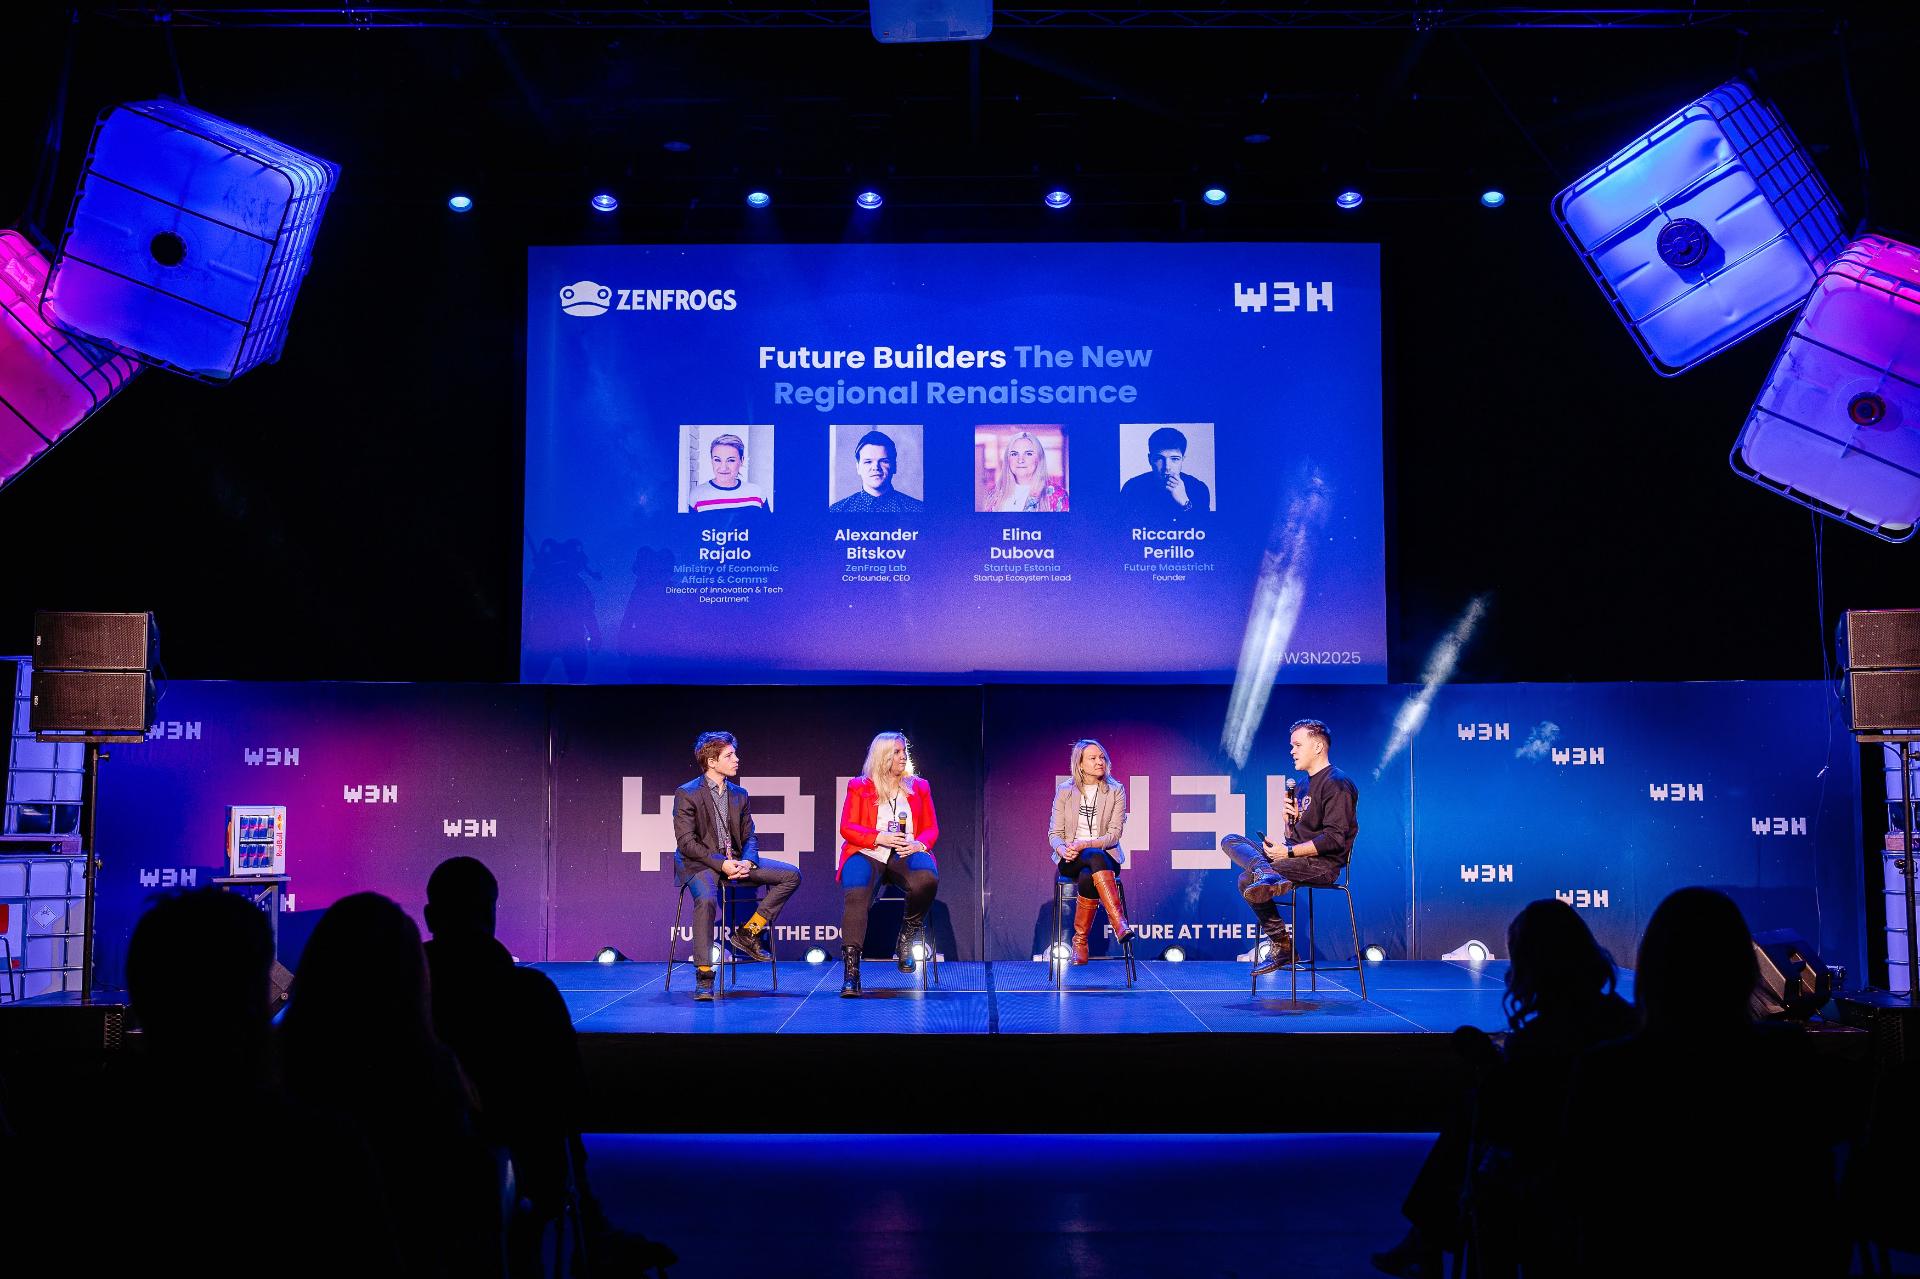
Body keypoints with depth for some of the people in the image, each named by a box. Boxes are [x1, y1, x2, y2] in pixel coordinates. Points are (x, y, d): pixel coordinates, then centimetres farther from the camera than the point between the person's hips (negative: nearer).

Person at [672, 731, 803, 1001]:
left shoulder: (739, 794, 13)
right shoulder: (687, 794, -5)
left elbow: (749, 836, 12)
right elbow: (686, 842, -11)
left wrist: (747, 861, -11)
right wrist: (720, 864, -21)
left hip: (735, 860, 6)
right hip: (701, 864, -6)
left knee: (791, 875, -9)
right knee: (706, 899, -37)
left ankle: (747, 933, -4)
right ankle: (704, 975, -28)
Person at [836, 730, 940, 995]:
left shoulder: (919, 787, 20)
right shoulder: (859, 787, 13)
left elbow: (931, 828, 16)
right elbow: (847, 828, 5)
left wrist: (918, 844, -8)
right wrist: (880, 838, -12)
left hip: (906, 854, 2)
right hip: (867, 853, -1)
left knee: (927, 879, -34)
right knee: (856, 895, -33)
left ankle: (909, 935, -7)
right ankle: (851, 969, -38)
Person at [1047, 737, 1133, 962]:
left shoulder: (1116, 791, 2)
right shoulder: (1064, 790, 4)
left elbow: (1114, 834, -5)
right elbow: (1054, 832, 4)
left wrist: (1084, 844, -21)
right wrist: (1063, 850, -20)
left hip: (1105, 856, 0)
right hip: (1071, 859, 0)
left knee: (1087, 877, -38)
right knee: (1095, 857, -38)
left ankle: (1080, 941, -29)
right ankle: (1120, 923, -47)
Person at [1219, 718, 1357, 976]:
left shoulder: (1337, 784, -9)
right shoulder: (1308, 785, 21)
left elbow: (1334, 839, -18)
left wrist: (1289, 852, -18)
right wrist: (1291, 817, 1)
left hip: (1323, 864, -10)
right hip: (1299, 856, 10)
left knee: (1247, 880, -24)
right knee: (1231, 841, -6)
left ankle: (1281, 943, -20)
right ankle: (1267, 875, -26)